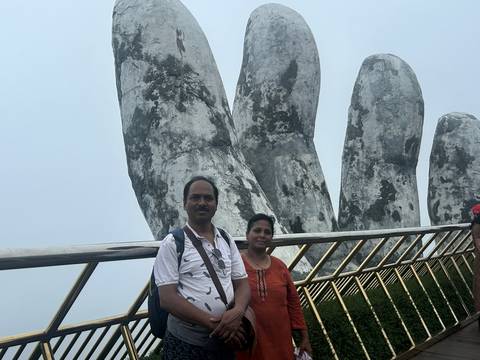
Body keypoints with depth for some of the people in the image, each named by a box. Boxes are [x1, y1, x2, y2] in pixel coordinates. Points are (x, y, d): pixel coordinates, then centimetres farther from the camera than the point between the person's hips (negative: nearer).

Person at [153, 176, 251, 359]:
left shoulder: (227, 241, 7)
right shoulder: (172, 243, -8)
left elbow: (242, 284, 6)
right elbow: (167, 298, -14)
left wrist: (237, 312, -16)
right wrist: (213, 323, -19)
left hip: (225, 341, 5)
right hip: (186, 344, -4)